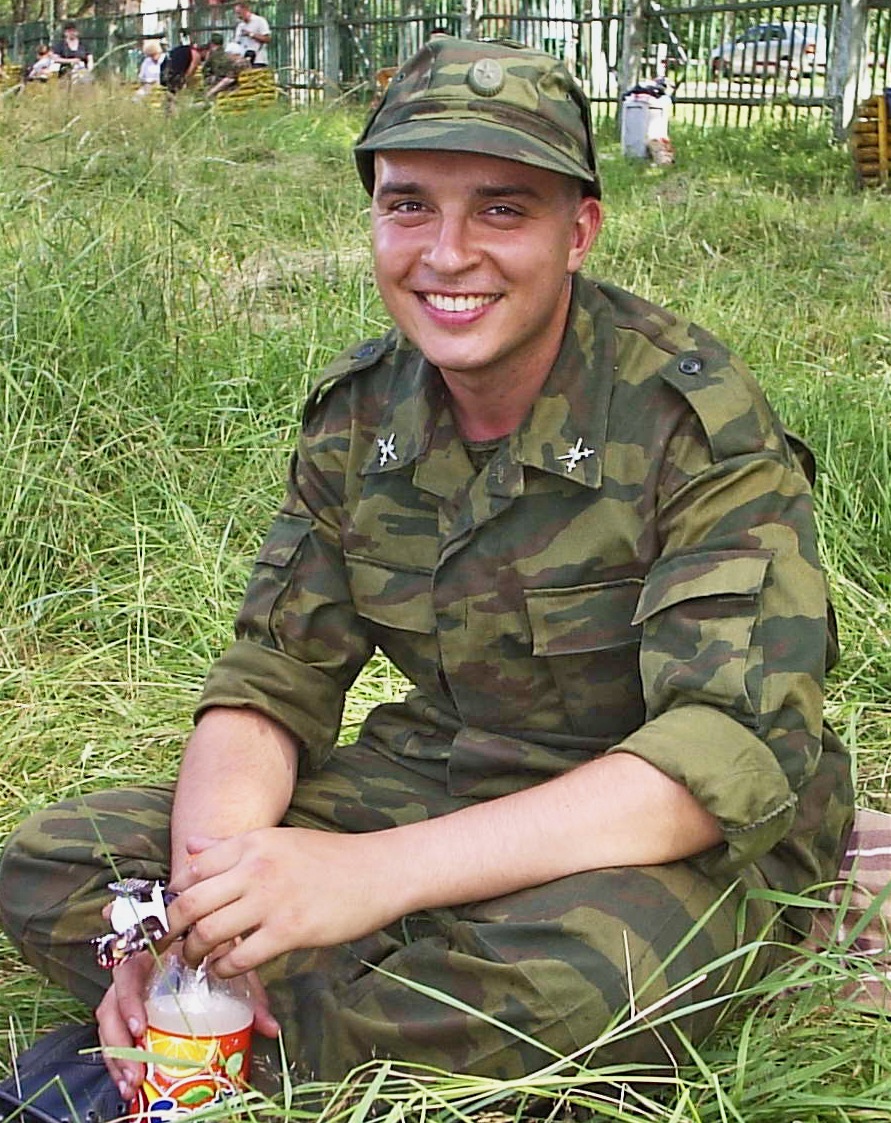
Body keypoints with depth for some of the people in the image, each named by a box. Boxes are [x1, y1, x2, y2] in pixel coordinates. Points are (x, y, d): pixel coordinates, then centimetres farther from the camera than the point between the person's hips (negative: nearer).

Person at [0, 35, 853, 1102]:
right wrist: (204, 907, -23)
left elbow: (736, 755, -27)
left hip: (673, 842, -4)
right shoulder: (357, 409, -1)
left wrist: (373, 872, -36)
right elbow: (270, 685, -1)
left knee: (571, 981, -40)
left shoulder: (697, 424, -18)